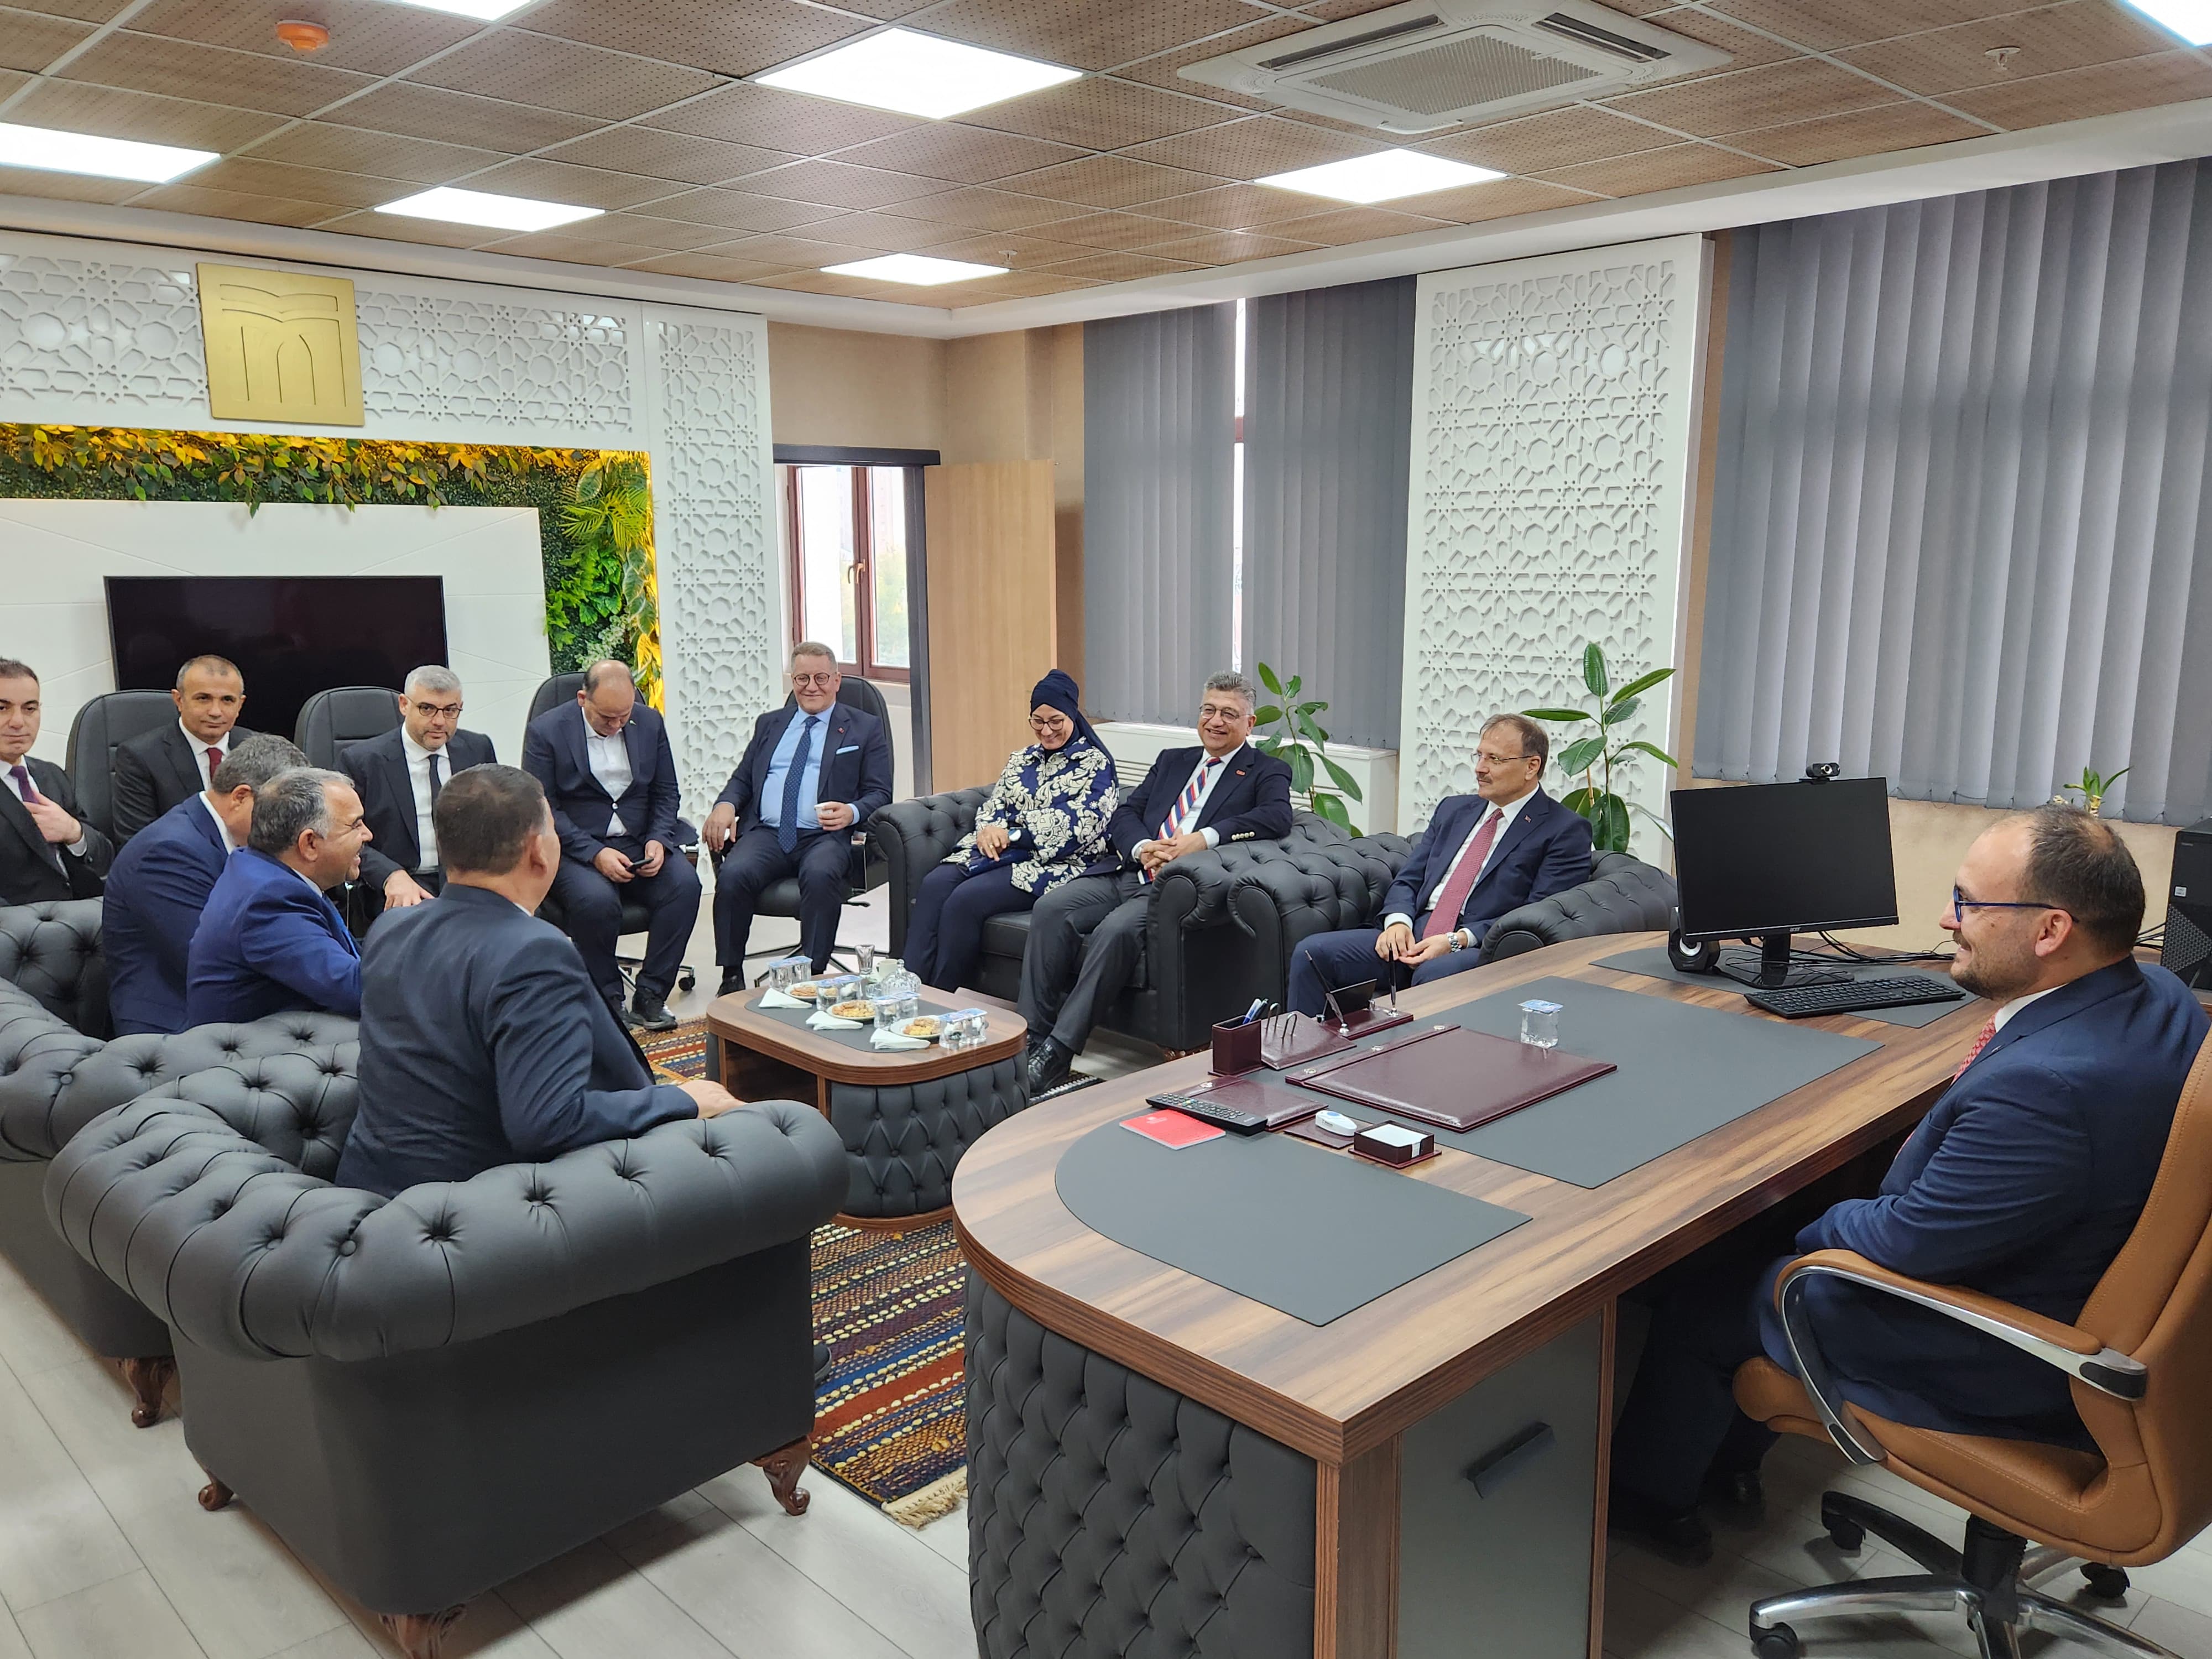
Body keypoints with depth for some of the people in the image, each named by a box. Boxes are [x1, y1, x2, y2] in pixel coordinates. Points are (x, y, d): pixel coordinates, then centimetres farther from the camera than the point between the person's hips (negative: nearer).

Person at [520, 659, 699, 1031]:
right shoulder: (545, 731, -5)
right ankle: (607, 1000, -12)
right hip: (576, 848, -3)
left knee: (684, 883, -26)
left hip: (640, 843, 4)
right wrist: (595, 853, -20)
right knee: (597, 899, -35)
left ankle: (650, 997, -15)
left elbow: (666, 793, 11)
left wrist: (658, 840, -9)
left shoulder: (650, 723, 6)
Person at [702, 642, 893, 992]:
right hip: (766, 832, 3)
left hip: (824, 836, -3)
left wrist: (851, 812, -17)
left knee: (821, 875, -37)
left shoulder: (864, 728, 13)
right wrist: (726, 805, -2)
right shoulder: (770, 724, 25)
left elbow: (879, 793, 6)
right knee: (734, 875, -29)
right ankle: (731, 978, -17)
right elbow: (743, 778, 22)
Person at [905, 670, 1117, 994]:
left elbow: (1076, 827, -11)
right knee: (934, 885, -23)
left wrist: (1011, 836, -14)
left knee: (966, 899, -29)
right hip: (999, 851, 6)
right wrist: (988, 830, -9)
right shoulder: (1022, 760, 23)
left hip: (1053, 865, -6)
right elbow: (994, 804, 17)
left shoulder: (1095, 764, 1)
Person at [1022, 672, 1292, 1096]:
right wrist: (1142, 847, -7)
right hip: (1124, 871, 5)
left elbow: (1278, 817, -11)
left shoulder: (1266, 772, 11)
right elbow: (1124, 814, 17)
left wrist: (1206, 837, -22)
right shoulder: (1172, 760, 26)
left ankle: (1058, 1053, -26)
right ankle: (1032, 1039, -18)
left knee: (1116, 930, -33)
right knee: (1051, 908, -21)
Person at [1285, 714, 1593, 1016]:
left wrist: (1457, 941, -17)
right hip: (1414, 936, 6)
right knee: (1312, 952, -15)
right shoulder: (1453, 809, 22)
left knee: (1434, 974, -39)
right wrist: (1398, 921, -5)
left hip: (1481, 948, -5)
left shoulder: (1566, 831, 2)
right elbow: (1407, 880, 18)